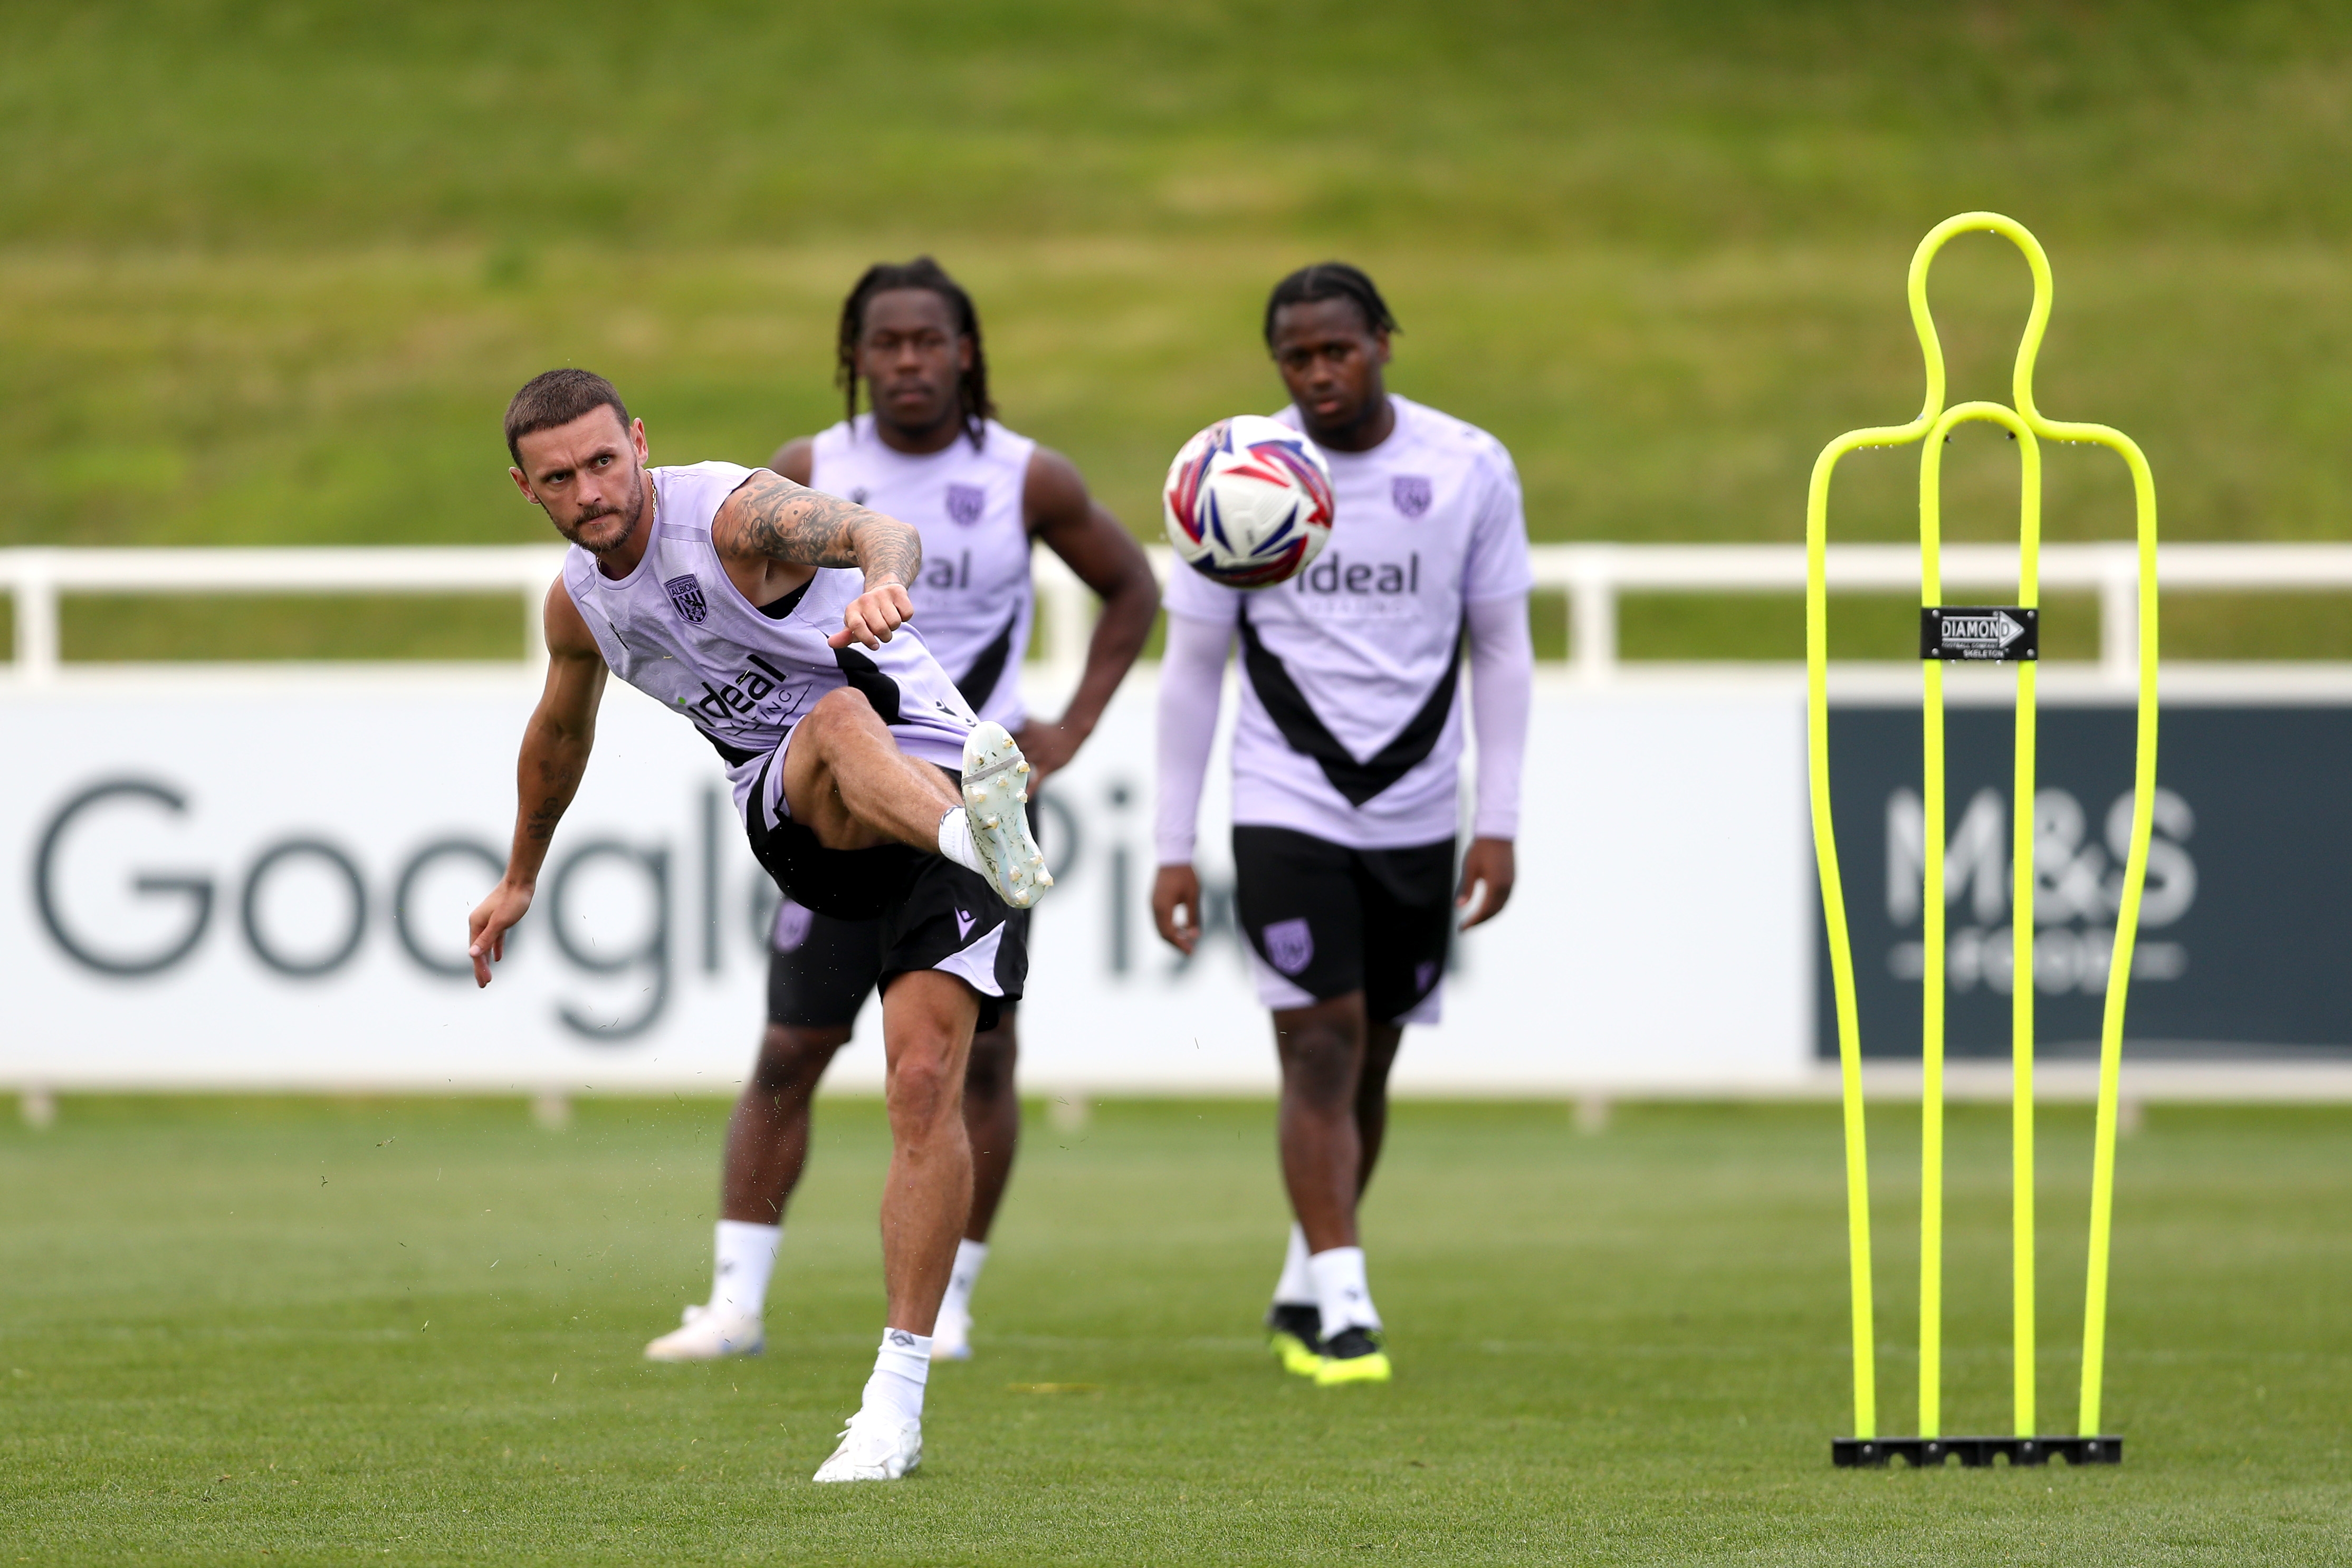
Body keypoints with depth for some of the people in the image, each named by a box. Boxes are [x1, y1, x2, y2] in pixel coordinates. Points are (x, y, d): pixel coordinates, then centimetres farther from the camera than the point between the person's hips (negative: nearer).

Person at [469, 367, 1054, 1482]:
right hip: (791, 814, 4)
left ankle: (897, 1403, -13)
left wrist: (883, 580, -62)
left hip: (929, 779, -4)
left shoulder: (734, 513, -15)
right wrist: (520, 876, 43)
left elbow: (876, 532, -37)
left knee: (924, 1077, -17)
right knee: (838, 719, -34)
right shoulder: (580, 606, 6)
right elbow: (560, 731, 29)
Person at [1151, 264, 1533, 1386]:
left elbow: (1501, 651, 5)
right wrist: (1173, 850, -2)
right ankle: (1344, 1306, -14)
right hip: (1286, 813, -2)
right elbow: (1191, 668, 1)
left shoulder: (1471, 471, -1)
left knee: (1368, 1062, 10)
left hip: (1418, 819, 2)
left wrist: (1499, 823, -2)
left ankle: (1301, 1293, 27)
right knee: (1321, 1046, -13)